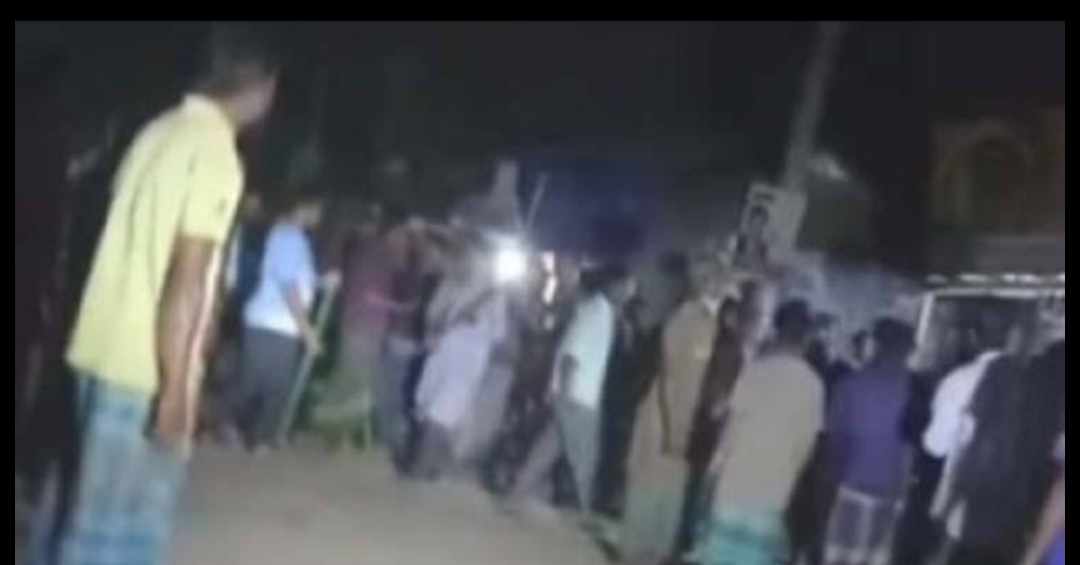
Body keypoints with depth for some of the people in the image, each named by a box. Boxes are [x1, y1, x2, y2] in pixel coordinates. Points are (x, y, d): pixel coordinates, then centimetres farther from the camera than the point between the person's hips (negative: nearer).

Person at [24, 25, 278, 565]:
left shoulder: (159, 132, 10)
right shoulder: (216, 154, -16)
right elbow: (186, 279, -19)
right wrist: (176, 390, -17)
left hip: (96, 349, 8)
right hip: (141, 369, -8)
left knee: (73, 496, 18)